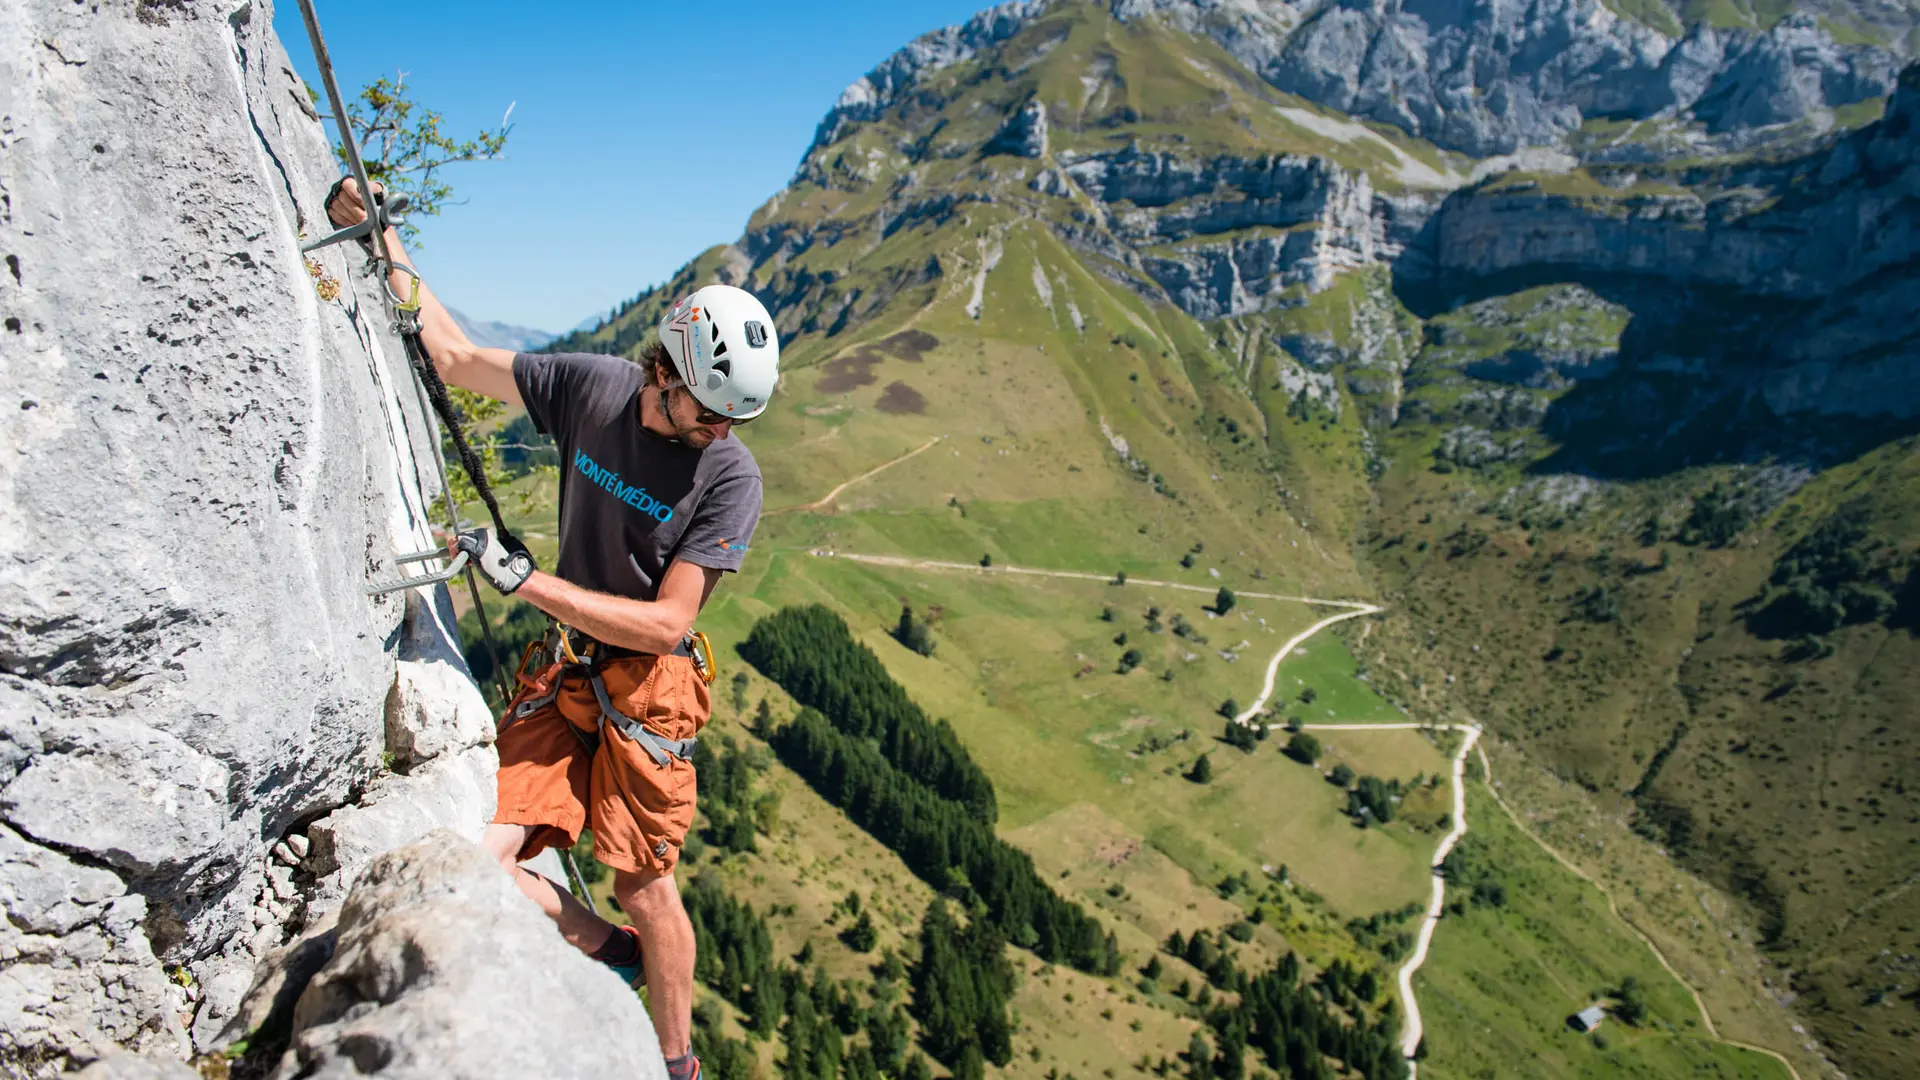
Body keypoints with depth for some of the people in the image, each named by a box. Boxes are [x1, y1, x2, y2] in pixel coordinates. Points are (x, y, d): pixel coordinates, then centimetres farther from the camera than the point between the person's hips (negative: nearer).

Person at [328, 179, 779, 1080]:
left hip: (646, 689, -4)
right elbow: (455, 356, 11)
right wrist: (383, 242, 9)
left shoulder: (730, 474, -16)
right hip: (563, 674, 4)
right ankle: (611, 953, 22)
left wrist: (523, 579, -19)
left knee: (644, 888, 2)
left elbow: (665, 623, -19)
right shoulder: (590, 387, -5)